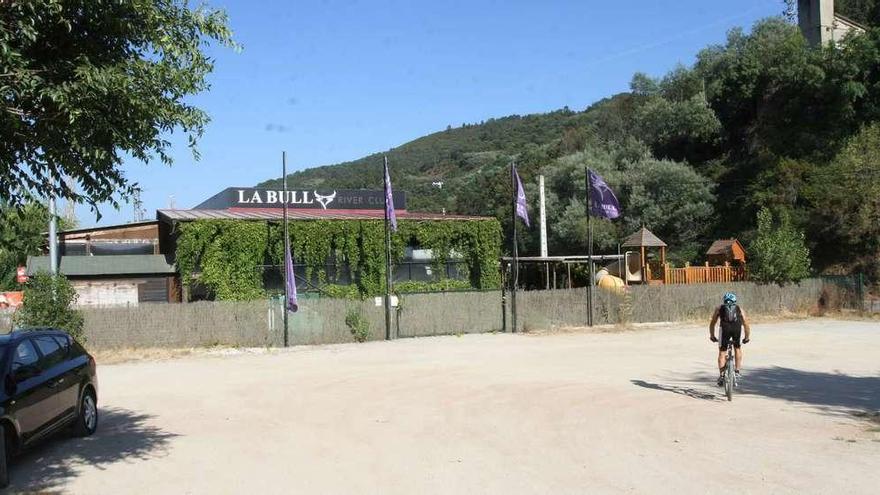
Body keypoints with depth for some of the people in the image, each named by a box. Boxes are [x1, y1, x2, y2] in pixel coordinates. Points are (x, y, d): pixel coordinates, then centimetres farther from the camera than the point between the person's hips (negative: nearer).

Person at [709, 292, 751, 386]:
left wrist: (712, 336, 44)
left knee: (722, 352, 12)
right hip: (737, 327, 1)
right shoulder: (739, 309, 33)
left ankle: (722, 375, 5)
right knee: (738, 349, 24)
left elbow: (712, 324, 33)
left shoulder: (719, 308, 32)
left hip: (725, 327, -1)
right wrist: (747, 338, 47)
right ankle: (737, 372, 19)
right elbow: (746, 325, 35)